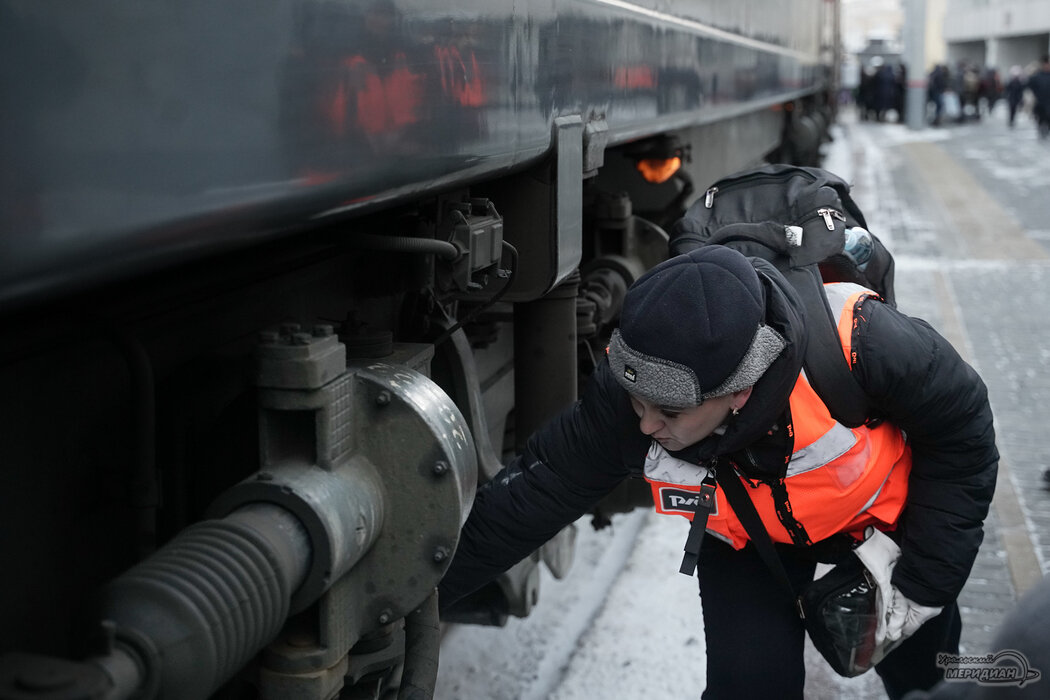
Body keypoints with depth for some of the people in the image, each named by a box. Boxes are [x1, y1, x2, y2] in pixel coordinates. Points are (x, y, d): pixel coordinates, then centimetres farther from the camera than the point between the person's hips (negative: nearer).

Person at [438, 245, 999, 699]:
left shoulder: (854, 341, -42)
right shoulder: (621, 400, -35)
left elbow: (962, 431, -22)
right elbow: (527, 499, -23)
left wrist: (924, 584, -18)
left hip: (887, 505, 0)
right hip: (748, 534, 1)